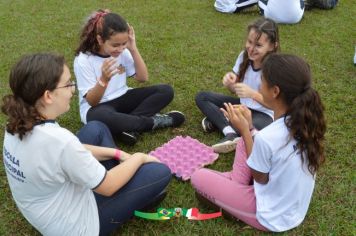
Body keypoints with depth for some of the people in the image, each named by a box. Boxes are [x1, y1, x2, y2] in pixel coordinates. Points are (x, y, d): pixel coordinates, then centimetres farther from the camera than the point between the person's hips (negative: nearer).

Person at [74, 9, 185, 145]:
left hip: (122, 99, 6)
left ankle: (129, 125, -24)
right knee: (103, 118, -44)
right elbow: (92, 101, -17)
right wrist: (104, 79, -37)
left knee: (166, 91, -11)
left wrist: (133, 49, -13)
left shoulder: (122, 52, -4)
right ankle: (153, 121, -22)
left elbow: (143, 78, -2)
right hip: (97, 107, -5)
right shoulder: (83, 61, -17)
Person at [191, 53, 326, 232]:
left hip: (271, 217, -7)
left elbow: (259, 178, -14)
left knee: (198, 177, -2)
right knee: (244, 143, 14)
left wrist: (244, 130, -15)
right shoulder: (305, 121, -12)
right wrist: (250, 127, -1)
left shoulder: (267, 137, -35)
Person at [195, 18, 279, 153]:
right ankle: (230, 133, -24)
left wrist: (252, 94, -34)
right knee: (201, 97, -6)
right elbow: (234, 90, 2)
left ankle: (218, 120, -12)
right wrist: (229, 83, -22)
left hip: (264, 114, -7)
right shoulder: (244, 57, -8)